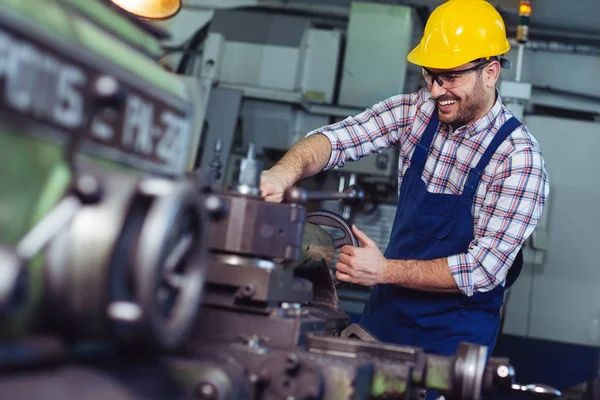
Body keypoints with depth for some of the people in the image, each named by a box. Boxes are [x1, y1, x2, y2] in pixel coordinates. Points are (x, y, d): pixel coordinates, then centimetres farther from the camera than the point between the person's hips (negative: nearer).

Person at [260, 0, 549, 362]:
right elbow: (337, 138, -13)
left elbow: (485, 268, -22)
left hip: (454, 335, -4)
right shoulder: (417, 111, -6)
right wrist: (286, 171, -34)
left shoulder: (519, 158, -20)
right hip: (386, 311, 5)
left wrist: (385, 270, -27)